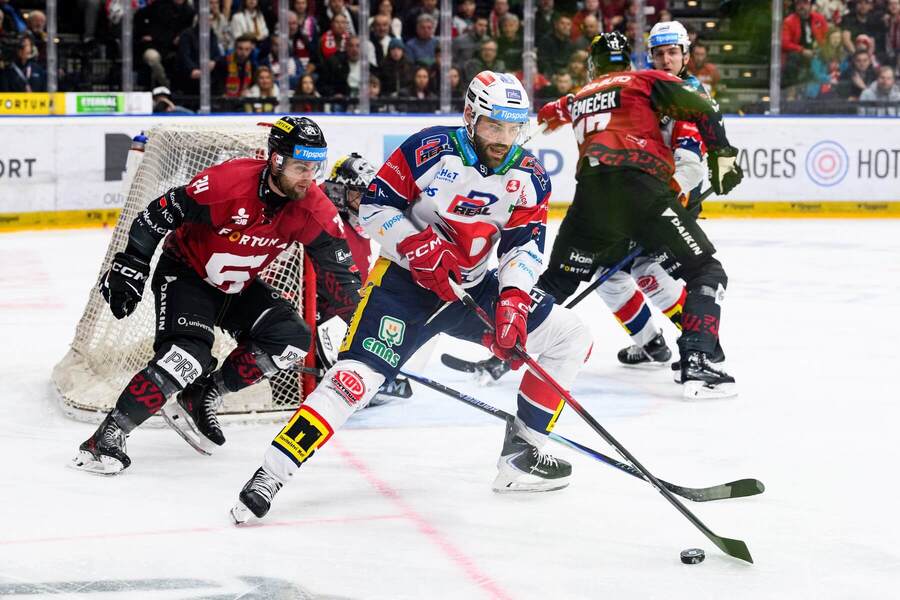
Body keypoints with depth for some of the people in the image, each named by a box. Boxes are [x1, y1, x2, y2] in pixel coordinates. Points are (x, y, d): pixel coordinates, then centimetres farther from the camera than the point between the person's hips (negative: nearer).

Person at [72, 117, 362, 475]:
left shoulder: (312, 208, -16)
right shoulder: (229, 182, -31)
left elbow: (337, 264, -3)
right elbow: (162, 213, -21)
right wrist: (129, 267, -19)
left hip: (239, 286, 6)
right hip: (185, 273, -6)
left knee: (292, 340, -11)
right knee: (188, 355, -27)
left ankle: (200, 398, 1)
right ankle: (106, 439, -20)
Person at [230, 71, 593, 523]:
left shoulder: (529, 176, -3)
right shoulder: (428, 149, -16)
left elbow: (524, 245, -6)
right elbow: (374, 206, -11)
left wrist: (513, 300, -22)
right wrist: (417, 245, -25)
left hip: (475, 287, 6)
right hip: (405, 281, -5)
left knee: (569, 337, 1)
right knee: (357, 376, -22)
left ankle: (521, 455, 7)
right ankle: (269, 475, -21)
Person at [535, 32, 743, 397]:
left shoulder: (578, 99, 31)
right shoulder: (646, 81, 16)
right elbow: (703, 110, 7)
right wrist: (722, 155, 11)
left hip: (591, 191, 4)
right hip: (642, 186, -4)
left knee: (557, 281, 21)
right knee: (706, 273, 5)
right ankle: (695, 366, -12)